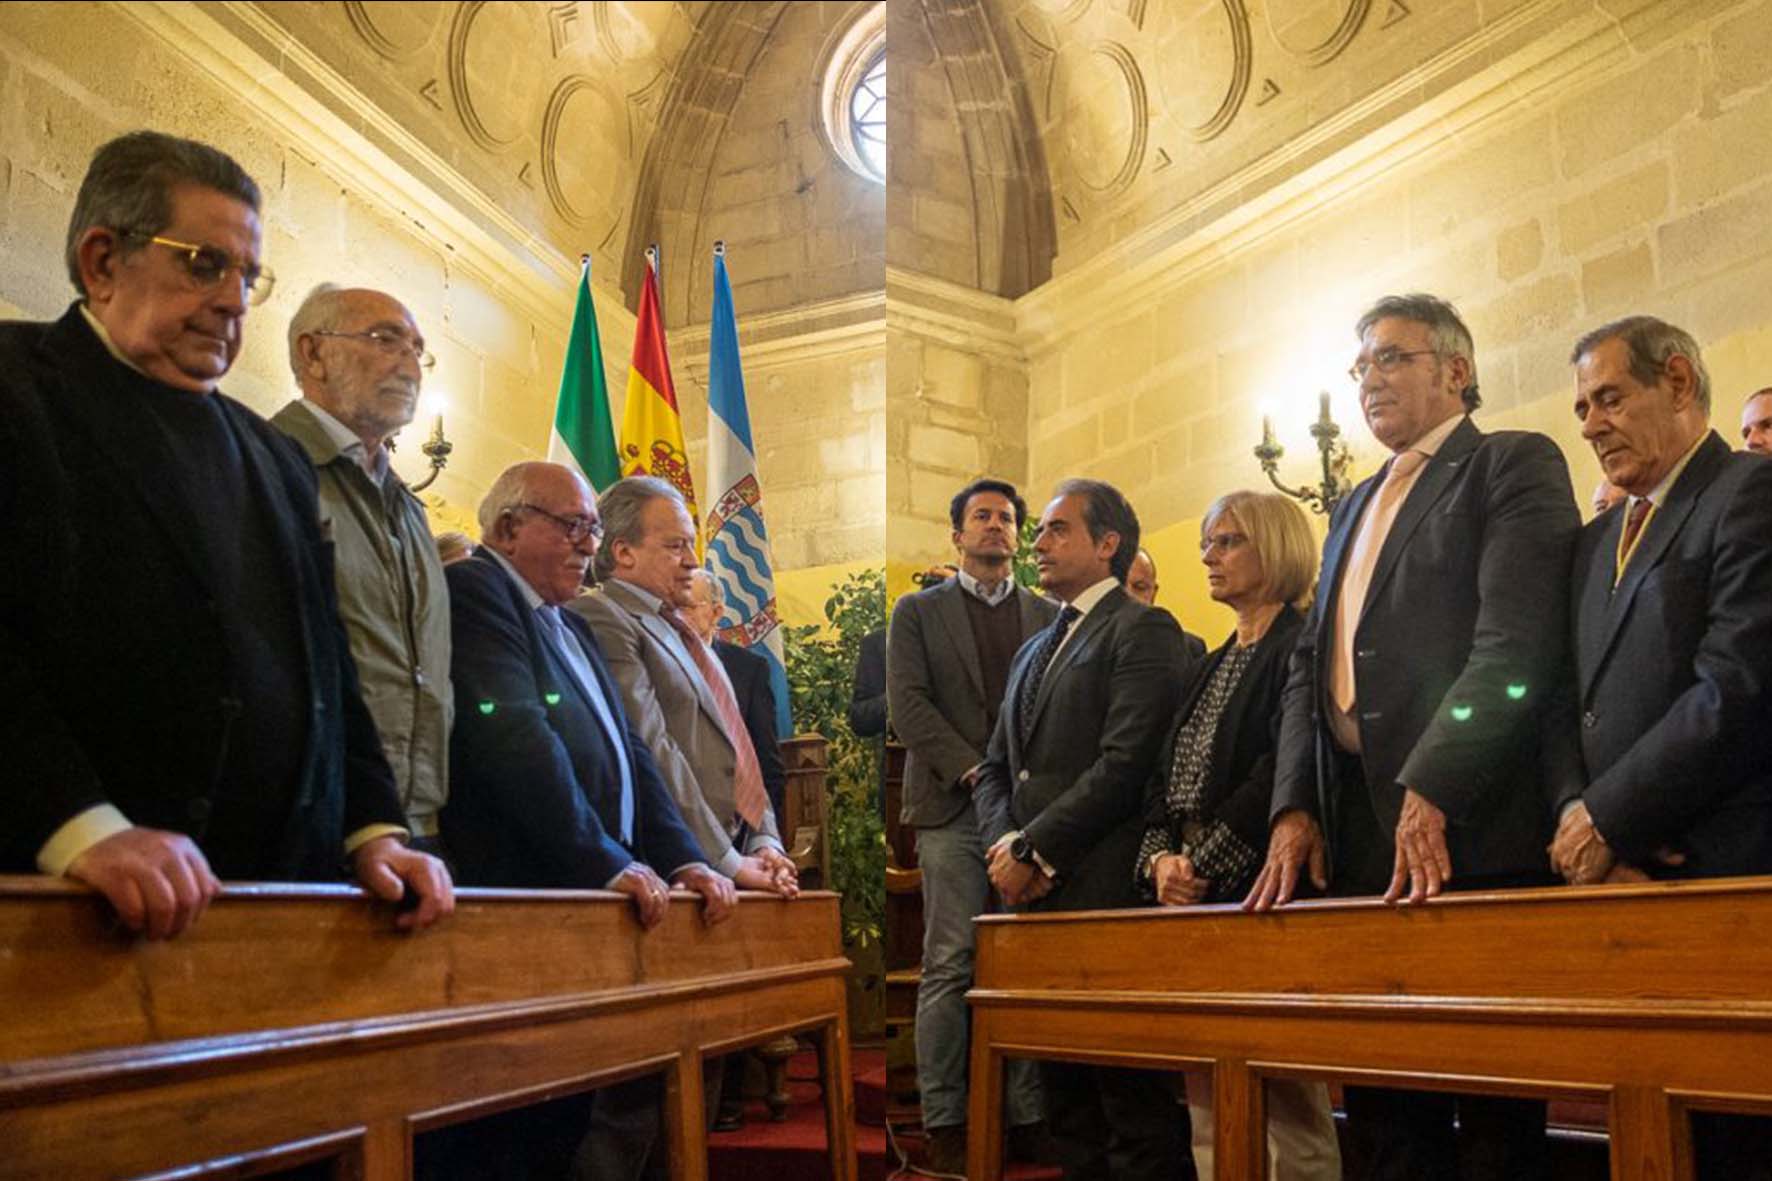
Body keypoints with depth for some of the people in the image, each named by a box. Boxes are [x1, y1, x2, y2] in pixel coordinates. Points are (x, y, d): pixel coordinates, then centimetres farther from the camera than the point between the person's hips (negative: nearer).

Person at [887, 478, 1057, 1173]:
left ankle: (1027, 1117, 9)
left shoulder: (1049, 615, 17)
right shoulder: (918, 612, 10)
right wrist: (975, 771, -11)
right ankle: (943, 1122, 4)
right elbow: (908, 704, -1)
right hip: (954, 810, -2)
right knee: (949, 967, -2)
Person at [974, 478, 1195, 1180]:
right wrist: (1004, 847, -1)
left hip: (1104, 893, -8)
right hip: (1036, 896, 8)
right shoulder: (1034, 651, 23)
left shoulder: (1143, 630, -3)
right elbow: (996, 768, 19)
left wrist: (1035, 853, -13)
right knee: (1065, 1100, 12)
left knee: (1130, 1103, -4)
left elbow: (1125, 763, -14)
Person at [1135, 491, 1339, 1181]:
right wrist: (1161, 857, -2)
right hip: (1196, 899, 8)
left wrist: (1203, 865, -16)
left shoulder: (1303, 646, -5)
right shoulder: (1214, 665, 21)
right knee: (1208, 1104, 9)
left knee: (1287, 1100, -4)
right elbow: (1166, 778, 16)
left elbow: (1281, 775, -16)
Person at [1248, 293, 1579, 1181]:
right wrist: (1293, 805, 4)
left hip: (1467, 827, -7)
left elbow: (1516, 646, -14)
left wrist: (1431, 791, -21)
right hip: (1357, 835, 7)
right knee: (1378, 1100, 11)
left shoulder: (1514, 466, 1)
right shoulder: (1354, 506, 24)